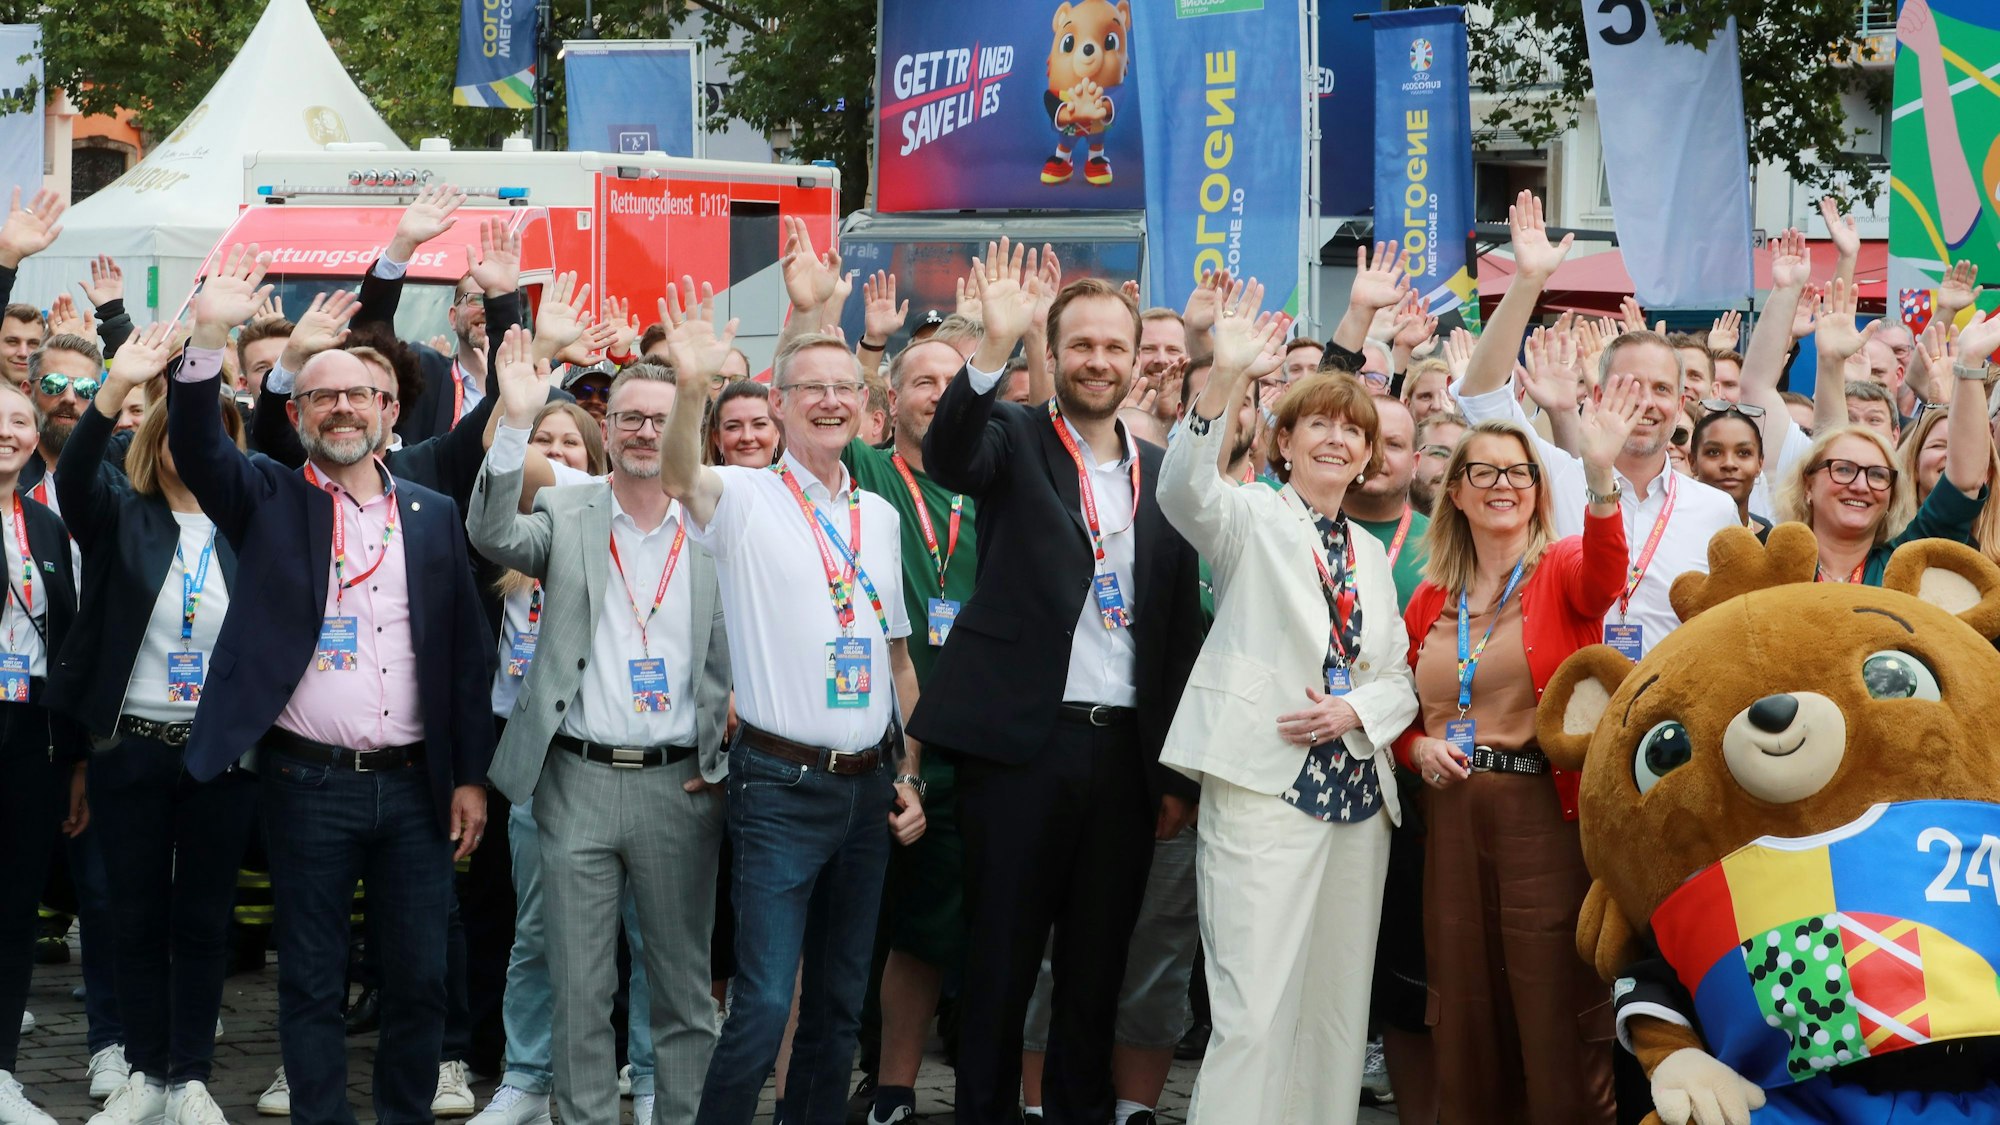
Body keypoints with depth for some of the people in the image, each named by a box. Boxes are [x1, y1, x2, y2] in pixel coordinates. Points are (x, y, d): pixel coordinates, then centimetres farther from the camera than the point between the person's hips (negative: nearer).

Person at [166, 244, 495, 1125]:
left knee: (421, 977, 7)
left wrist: (470, 776, 5)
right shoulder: (269, 501, 4)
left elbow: (465, 649, 8)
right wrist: (210, 336, -28)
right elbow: (195, 444, -14)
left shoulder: (434, 515, 8)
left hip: (416, 785, 2)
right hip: (308, 783, -2)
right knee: (312, 981, 5)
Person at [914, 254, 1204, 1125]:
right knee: (1000, 962, 4)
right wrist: (993, 347, -37)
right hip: (1021, 744, -4)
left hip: (1126, 751, 4)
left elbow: (1181, 628, 12)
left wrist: (1179, 772, 9)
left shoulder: (1163, 476, 11)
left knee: (1097, 969, 12)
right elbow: (947, 455, -23)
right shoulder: (1016, 443, 1)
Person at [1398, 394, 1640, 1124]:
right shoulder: (1431, 599, 9)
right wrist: (1418, 746, -4)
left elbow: (1606, 579, -27)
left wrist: (1600, 473, -43)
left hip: (1547, 813, -4)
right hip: (1454, 817, 4)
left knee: (1556, 1015, -1)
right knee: (1466, 1016, 12)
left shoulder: (1563, 570, -2)